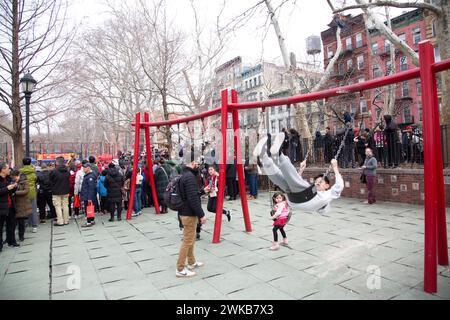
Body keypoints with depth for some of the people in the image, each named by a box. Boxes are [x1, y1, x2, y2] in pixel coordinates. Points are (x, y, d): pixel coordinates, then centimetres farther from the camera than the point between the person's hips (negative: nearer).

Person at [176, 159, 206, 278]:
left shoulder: (184, 175, 9)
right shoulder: (190, 177, -21)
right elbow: (193, 198, -26)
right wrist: (201, 215, -20)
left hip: (184, 212, 10)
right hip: (189, 214, -10)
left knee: (190, 239, 21)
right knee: (187, 241, -1)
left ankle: (192, 262, 34)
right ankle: (180, 269, 9)